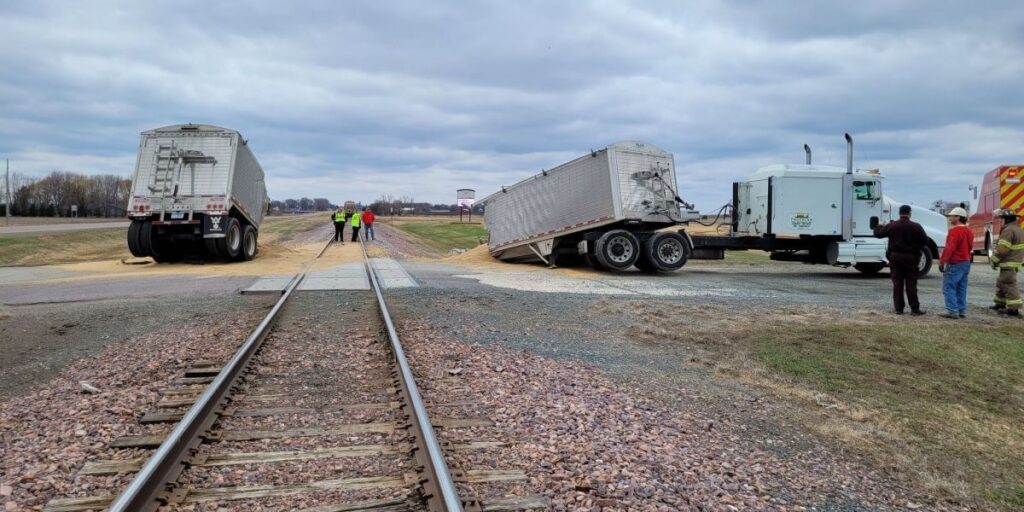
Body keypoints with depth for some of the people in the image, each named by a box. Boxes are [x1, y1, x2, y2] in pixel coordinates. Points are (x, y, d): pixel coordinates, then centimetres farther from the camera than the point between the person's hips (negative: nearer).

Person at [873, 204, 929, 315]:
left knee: (897, 282, 5)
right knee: (911, 283, 2)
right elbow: (925, 241, -4)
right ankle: (914, 308, 3)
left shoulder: (891, 226, -2)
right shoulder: (916, 227, -7)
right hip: (911, 257, -2)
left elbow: (877, 233, 8)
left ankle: (898, 308, 5)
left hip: (895, 256, 2)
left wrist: (881, 226, 28)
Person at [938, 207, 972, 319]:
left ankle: (952, 311, -10)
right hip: (966, 262, 10)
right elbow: (970, 247, 21)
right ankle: (962, 311, 15)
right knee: (961, 288, 13)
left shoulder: (955, 231, -17)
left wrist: (942, 261, -20)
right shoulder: (969, 231, 14)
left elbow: (949, 248, -23)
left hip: (955, 263, -10)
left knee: (949, 287, -6)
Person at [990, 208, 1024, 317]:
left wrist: (993, 260, -9)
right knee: (1001, 283, 20)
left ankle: (1013, 309, -8)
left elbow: (1002, 249, -22)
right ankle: (1000, 304, 28)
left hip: (1008, 263, -10)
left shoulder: (1008, 230, -17)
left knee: (1009, 285, -8)